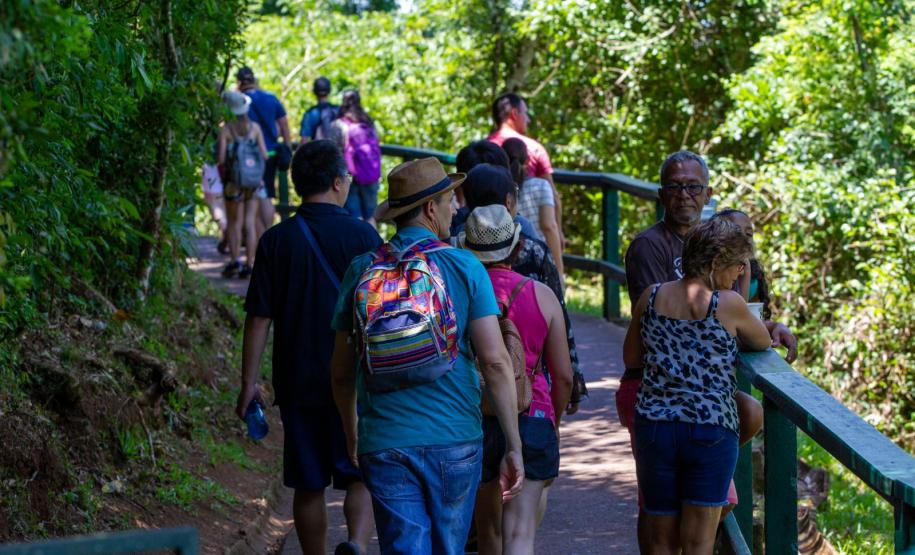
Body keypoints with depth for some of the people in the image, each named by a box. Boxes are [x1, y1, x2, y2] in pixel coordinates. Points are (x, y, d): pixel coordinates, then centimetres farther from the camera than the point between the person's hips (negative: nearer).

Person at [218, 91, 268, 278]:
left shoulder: (226, 128, -8)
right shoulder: (255, 127, 0)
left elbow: (221, 159, -12)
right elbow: (264, 155, 1)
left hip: (234, 180, -2)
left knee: (235, 222, 8)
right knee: (250, 222, 4)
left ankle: (235, 260, -3)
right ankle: (249, 264, 3)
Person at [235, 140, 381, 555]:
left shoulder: (276, 241, -3)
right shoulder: (362, 236, -6)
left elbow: (258, 319, -3)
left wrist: (249, 384, 4)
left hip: (298, 383, 1)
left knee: (308, 485, 11)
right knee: (361, 476, 7)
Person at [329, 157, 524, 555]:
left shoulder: (361, 271, 2)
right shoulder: (464, 268, -4)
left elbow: (342, 371, 8)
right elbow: (495, 361, -11)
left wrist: (351, 435, 24)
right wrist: (514, 447, -6)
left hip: (384, 444, 1)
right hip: (455, 440, -1)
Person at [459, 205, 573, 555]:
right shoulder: (541, 296, 0)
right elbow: (563, 375, 3)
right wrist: (554, 422, 20)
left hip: (473, 421, 1)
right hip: (532, 419, -1)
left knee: (488, 527, 20)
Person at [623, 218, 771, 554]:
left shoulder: (651, 298, 4)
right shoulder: (728, 304, -9)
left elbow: (631, 358, 14)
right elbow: (762, 343, 9)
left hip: (655, 425, 4)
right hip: (711, 429, -4)